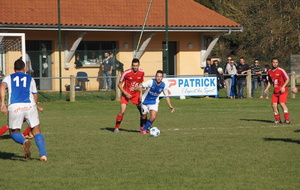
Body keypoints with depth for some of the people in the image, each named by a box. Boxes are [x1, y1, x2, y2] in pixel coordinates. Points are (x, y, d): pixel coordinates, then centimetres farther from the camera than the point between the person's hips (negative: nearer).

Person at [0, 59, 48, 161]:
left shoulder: (8, 78, 20)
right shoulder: (30, 79, 24)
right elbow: (35, 97, 23)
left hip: (15, 107, -1)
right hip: (29, 106, 1)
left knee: (14, 132, 15)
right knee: (36, 131, 12)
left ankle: (25, 141, -18)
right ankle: (43, 155, -5)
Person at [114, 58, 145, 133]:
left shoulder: (142, 73, -6)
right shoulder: (126, 73, -19)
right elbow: (119, 85, -10)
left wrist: (140, 94, 1)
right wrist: (125, 93, -19)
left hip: (136, 94, 4)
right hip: (126, 94, -4)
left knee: (142, 110, -1)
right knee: (122, 111, -14)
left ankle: (142, 127, 14)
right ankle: (116, 127, 2)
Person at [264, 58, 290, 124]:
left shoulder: (281, 70, -10)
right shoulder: (269, 72, 8)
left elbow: (287, 79, -7)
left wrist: (283, 87, -18)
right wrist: (267, 88, 10)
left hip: (283, 91, -6)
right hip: (275, 91, 6)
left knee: (282, 103, -20)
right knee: (274, 105, -3)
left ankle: (287, 119, -17)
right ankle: (277, 119, 10)